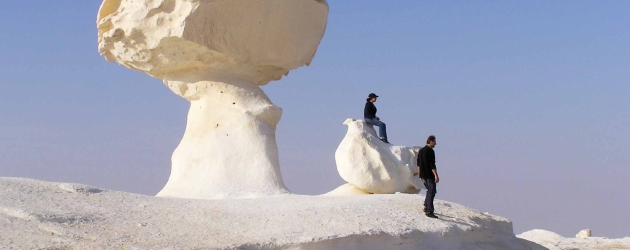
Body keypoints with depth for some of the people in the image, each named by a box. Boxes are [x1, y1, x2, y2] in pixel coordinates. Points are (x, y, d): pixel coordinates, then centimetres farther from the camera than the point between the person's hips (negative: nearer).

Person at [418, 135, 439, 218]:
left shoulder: (421, 151, 14)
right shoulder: (430, 151, -14)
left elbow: (418, 164, 19)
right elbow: (432, 165, -20)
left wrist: (420, 174, 25)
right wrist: (436, 175, -20)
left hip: (423, 175, 9)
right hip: (429, 175, -9)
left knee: (430, 190, 23)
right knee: (432, 191, -9)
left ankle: (426, 207, 28)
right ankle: (429, 211, -14)